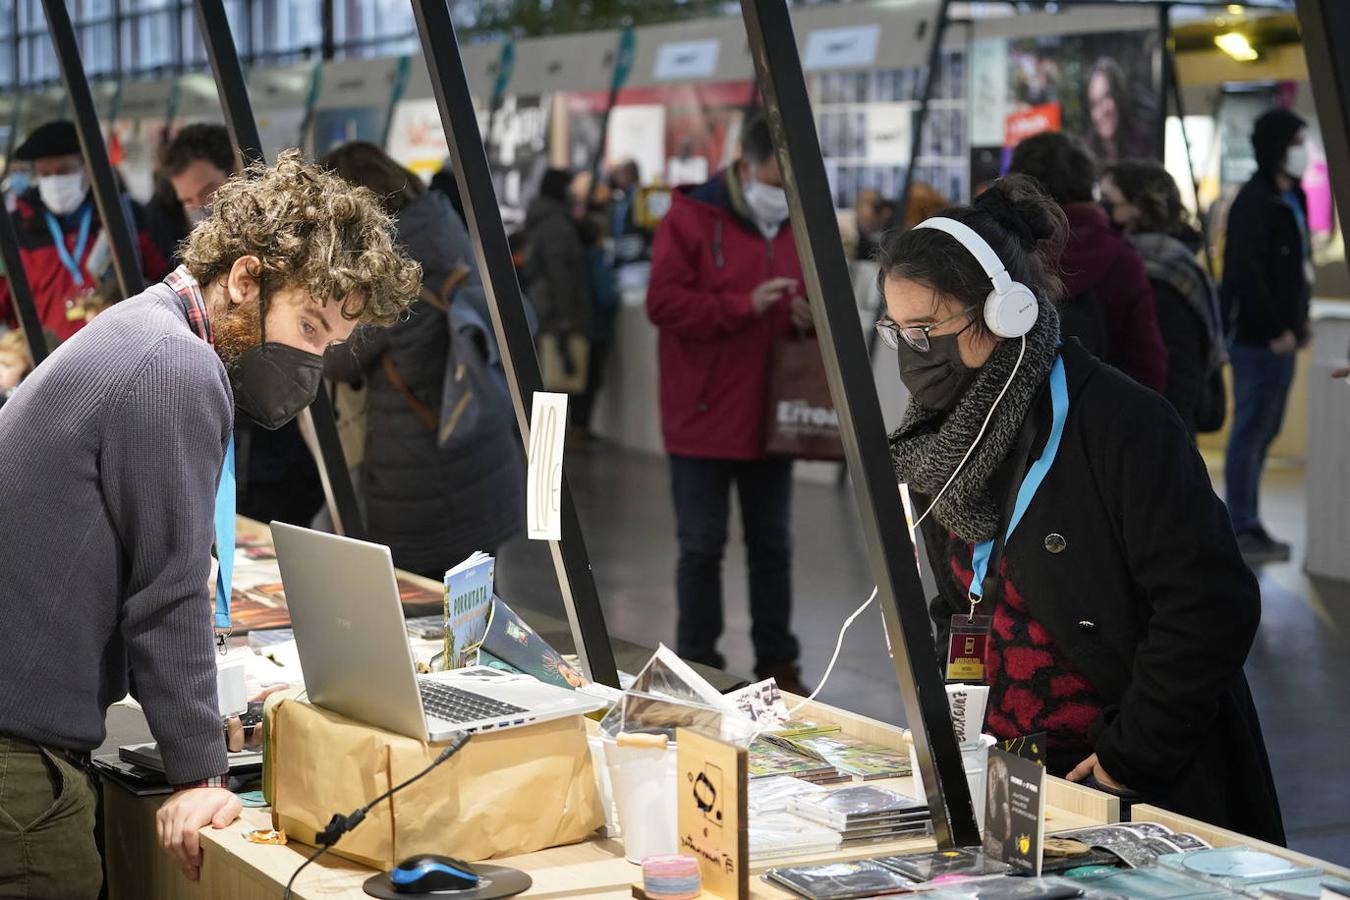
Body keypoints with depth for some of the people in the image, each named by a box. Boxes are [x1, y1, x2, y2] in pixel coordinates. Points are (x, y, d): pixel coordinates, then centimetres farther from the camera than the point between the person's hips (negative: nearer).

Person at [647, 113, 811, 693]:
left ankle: (777, 661, 22)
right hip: (703, 419, -5)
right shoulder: (691, 220, -9)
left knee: (772, 545, 13)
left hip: (768, 420, 5)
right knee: (702, 547, 5)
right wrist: (745, 305, -25)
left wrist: (808, 317, -8)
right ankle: (697, 663, 15)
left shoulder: (797, 227, 7)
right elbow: (663, 304, -17)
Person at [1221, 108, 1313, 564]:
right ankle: (1242, 530, 2)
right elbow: (1245, 272, -20)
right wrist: (1276, 330, -18)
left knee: (1264, 430, 14)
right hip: (1257, 338, -10)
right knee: (1252, 430, -4)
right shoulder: (1254, 201, -15)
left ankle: (1247, 523, 22)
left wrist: (1297, 323, 11)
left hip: (1279, 336, 10)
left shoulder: (1290, 198, 15)